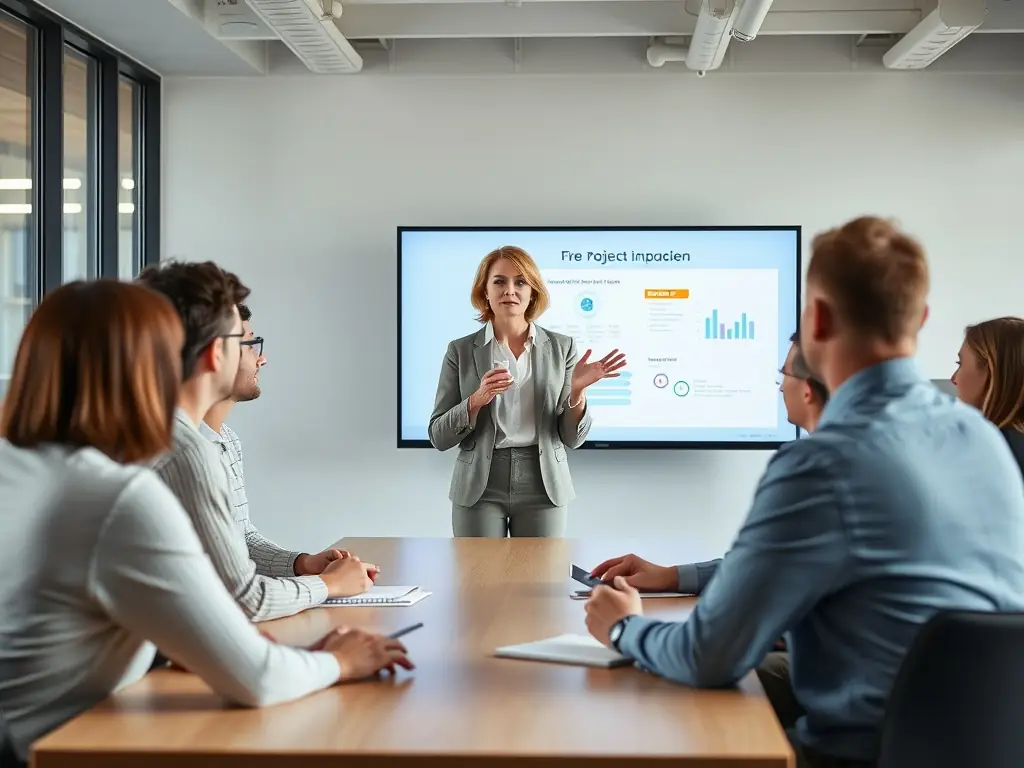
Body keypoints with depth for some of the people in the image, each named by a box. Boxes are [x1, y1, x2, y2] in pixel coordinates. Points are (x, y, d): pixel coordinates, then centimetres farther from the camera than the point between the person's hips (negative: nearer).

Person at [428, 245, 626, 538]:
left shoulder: (561, 347, 2)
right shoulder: (461, 350, 1)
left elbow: (572, 437, 1)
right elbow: (439, 437, -2)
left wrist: (577, 390, -17)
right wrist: (477, 400, -18)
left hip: (542, 487, 1)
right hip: (480, 488, 0)